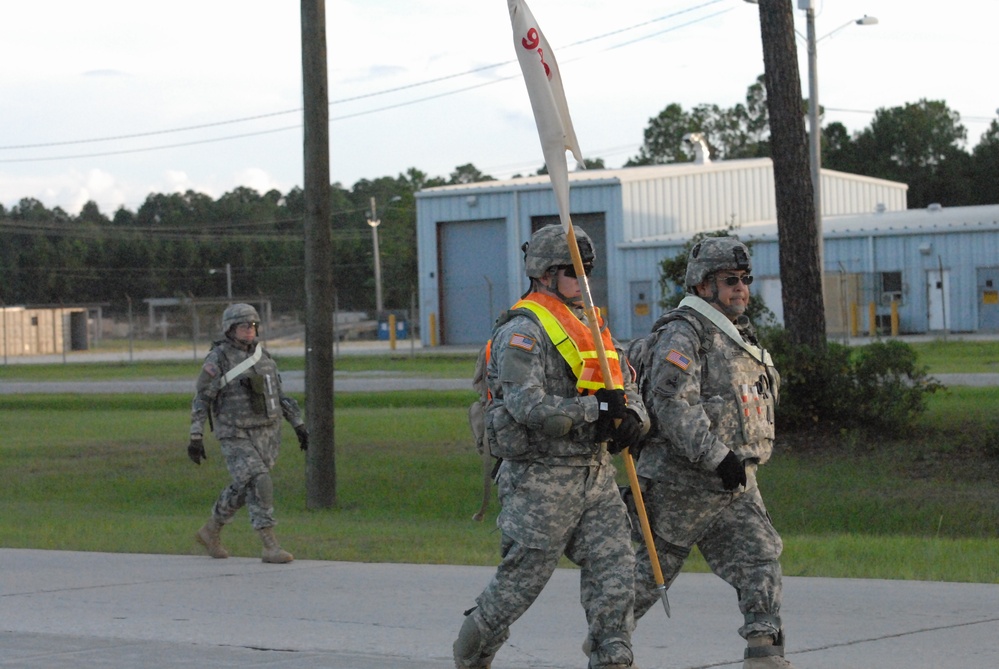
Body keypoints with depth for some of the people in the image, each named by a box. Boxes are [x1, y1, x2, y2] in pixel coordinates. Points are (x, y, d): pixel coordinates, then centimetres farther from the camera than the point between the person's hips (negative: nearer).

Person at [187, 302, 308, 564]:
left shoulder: (262, 356, 6)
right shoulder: (217, 360, -12)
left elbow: (278, 394, 13)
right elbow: (201, 400, -10)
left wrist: (299, 426, 10)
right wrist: (195, 438, -15)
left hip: (266, 435, 6)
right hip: (235, 437, -6)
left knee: (243, 489, 14)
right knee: (259, 485, -19)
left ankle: (210, 532, 35)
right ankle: (270, 547, -16)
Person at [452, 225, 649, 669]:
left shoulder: (590, 325, 17)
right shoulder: (523, 330, -12)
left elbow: (627, 390, 17)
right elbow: (528, 406, -24)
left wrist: (632, 417, -7)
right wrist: (597, 407, -21)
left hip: (596, 474, 7)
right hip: (541, 478, -7)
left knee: (614, 571, -3)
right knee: (520, 582, 2)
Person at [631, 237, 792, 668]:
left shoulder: (739, 337, 18)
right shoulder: (682, 333, -13)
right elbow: (675, 404, -23)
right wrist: (716, 456, -27)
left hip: (734, 483, 8)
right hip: (682, 480, -8)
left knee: (760, 558, -6)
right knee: (654, 565, 3)